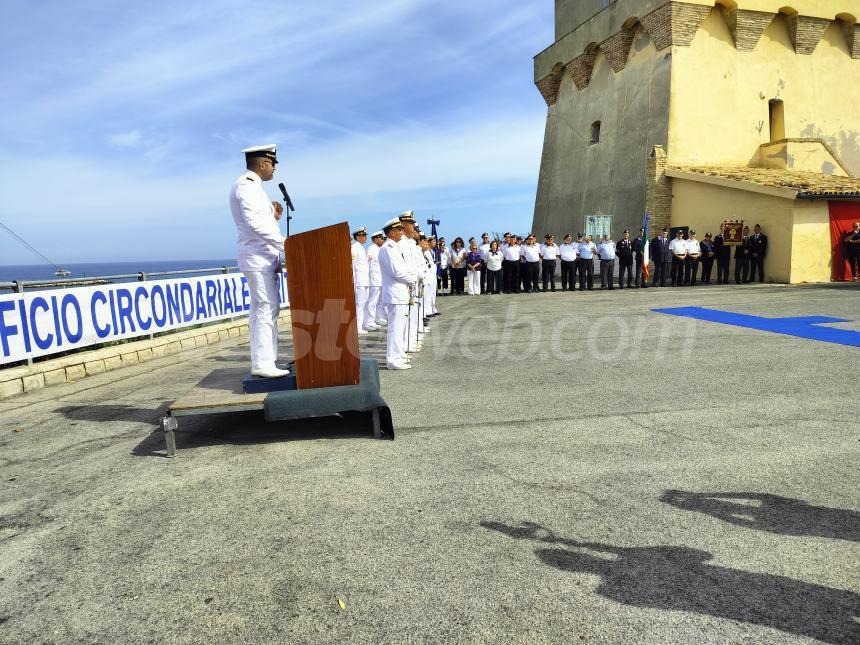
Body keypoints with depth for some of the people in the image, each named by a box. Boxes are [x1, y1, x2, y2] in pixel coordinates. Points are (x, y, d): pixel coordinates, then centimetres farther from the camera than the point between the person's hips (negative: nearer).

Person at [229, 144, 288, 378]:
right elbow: (255, 222, -23)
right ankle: (262, 363, -11)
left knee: (262, 309, 10)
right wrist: (285, 244, -24)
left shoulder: (251, 186, 22)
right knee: (266, 308, -12)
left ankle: (263, 362, 14)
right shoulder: (246, 185, -10)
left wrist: (273, 216, 9)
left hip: (262, 257, 11)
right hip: (257, 257, -10)